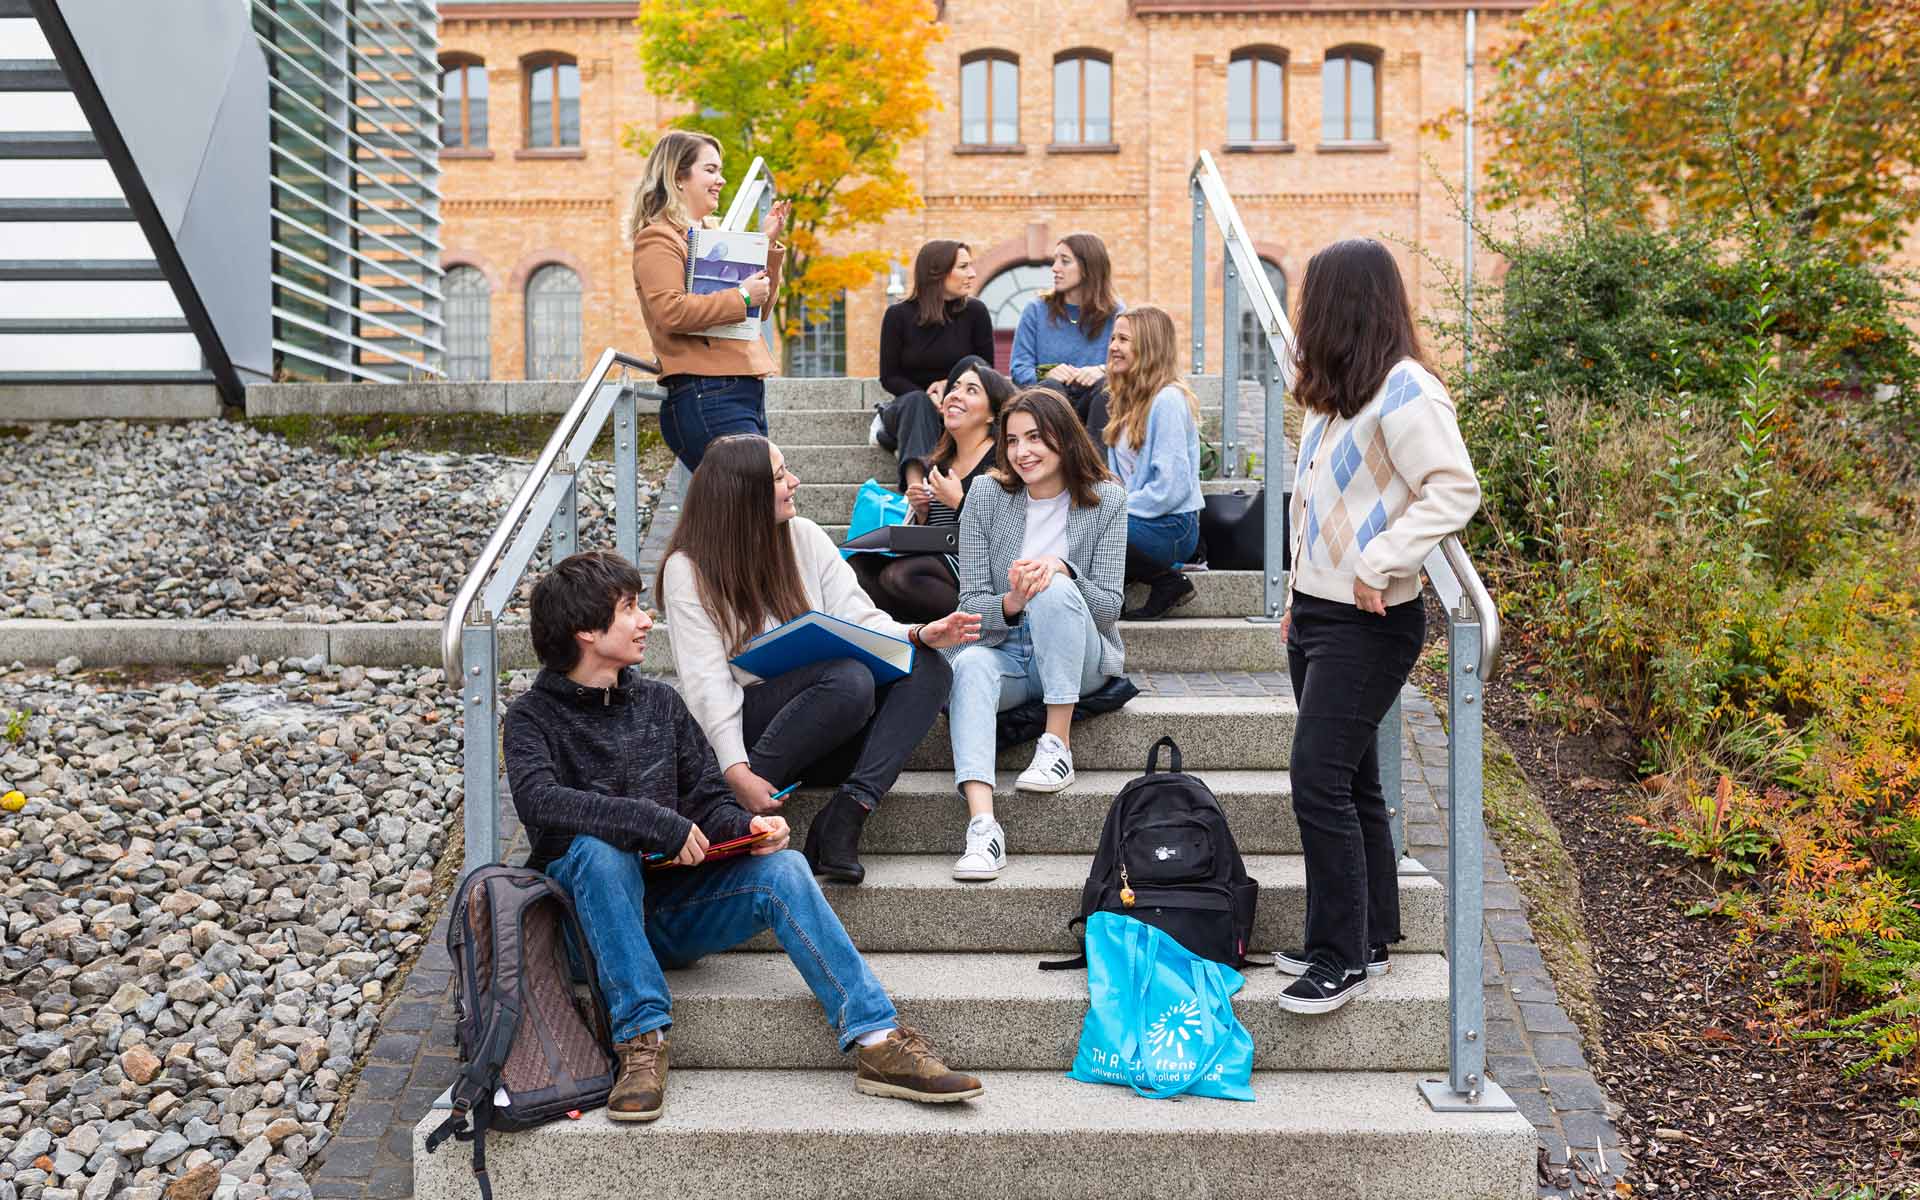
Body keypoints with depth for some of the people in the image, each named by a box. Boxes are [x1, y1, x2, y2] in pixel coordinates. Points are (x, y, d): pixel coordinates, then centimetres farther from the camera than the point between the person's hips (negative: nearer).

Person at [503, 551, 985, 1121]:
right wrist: (658, 824, -29)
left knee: (781, 867, -22)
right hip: (591, 913, -3)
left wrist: (745, 827, -13)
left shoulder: (659, 701, 14)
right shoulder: (533, 715, 0)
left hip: (673, 906, 3)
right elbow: (538, 800, -21)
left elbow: (709, 802, 11)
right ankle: (642, 1040, -32)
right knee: (600, 850, -35)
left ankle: (877, 1041, -29)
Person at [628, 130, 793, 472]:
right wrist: (741, 298, -12)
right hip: (705, 396, -9)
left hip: (745, 392, 9)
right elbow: (670, 311, -19)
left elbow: (760, 307, 25)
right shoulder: (657, 238, -3)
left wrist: (767, 243, 14)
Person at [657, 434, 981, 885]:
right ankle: (732, 813, -24)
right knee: (851, 679, -33)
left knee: (928, 671, -18)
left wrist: (918, 634, -19)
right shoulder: (688, 569, -7)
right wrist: (736, 773, -27)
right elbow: (706, 680, -15)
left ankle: (843, 818, -29)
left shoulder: (804, 536, 7)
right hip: (746, 720, -6)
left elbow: (859, 620, 2)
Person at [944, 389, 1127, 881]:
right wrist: (1010, 604, -26)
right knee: (968, 666, -34)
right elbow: (971, 604, -2)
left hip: (1080, 659, -1)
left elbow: (1108, 608, -6)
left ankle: (1057, 748, -28)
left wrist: (1062, 569, -25)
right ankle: (982, 825, -48)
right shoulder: (986, 495, 0)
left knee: (1055, 590, -32)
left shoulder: (1106, 500, -3)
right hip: (1005, 652, 1)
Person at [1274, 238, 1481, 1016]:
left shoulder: (1404, 390, -13)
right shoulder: (1338, 394, 16)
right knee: (1350, 782, 14)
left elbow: (1455, 491, -22)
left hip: (1368, 624, -9)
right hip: (1319, 613, 9)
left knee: (1320, 783, -10)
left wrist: (1379, 563, -26)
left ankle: (1344, 957, 1)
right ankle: (1368, 939, 24)